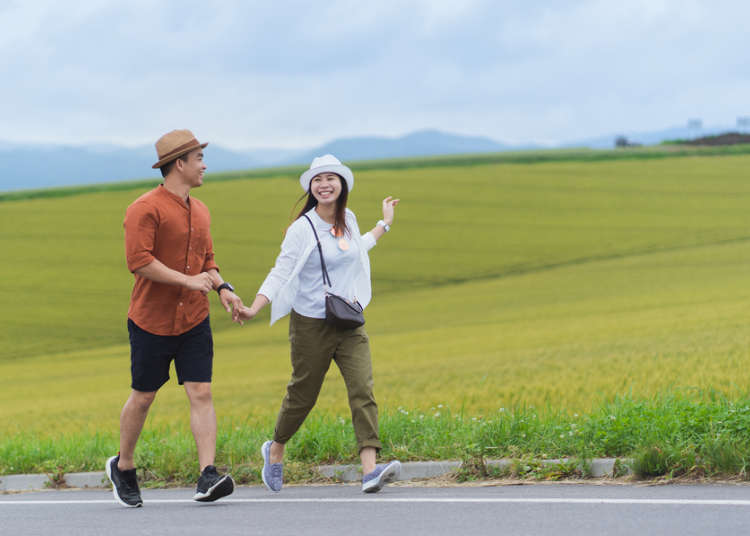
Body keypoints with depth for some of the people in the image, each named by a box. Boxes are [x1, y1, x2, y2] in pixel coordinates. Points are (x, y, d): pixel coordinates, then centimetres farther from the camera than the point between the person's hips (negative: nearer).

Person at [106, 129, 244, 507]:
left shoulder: (200, 211, 13)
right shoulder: (145, 209, -12)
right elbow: (138, 260, -21)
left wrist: (222, 287, 3)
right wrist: (187, 280, -21)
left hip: (194, 320, 5)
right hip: (151, 320, -5)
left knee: (201, 394, -8)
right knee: (143, 397, 6)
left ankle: (208, 478, -15)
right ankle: (122, 469, 27)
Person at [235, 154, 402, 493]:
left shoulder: (348, 220, 8)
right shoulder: (302, 229, -10)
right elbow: (280, 273, -11)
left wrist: (384, 224, 37)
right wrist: (253, 309, -24)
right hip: (311, 324, -4)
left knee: (363, 389, -12)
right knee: (303, 395, 7)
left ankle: (370, 471, -21)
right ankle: (275, 450, 35)